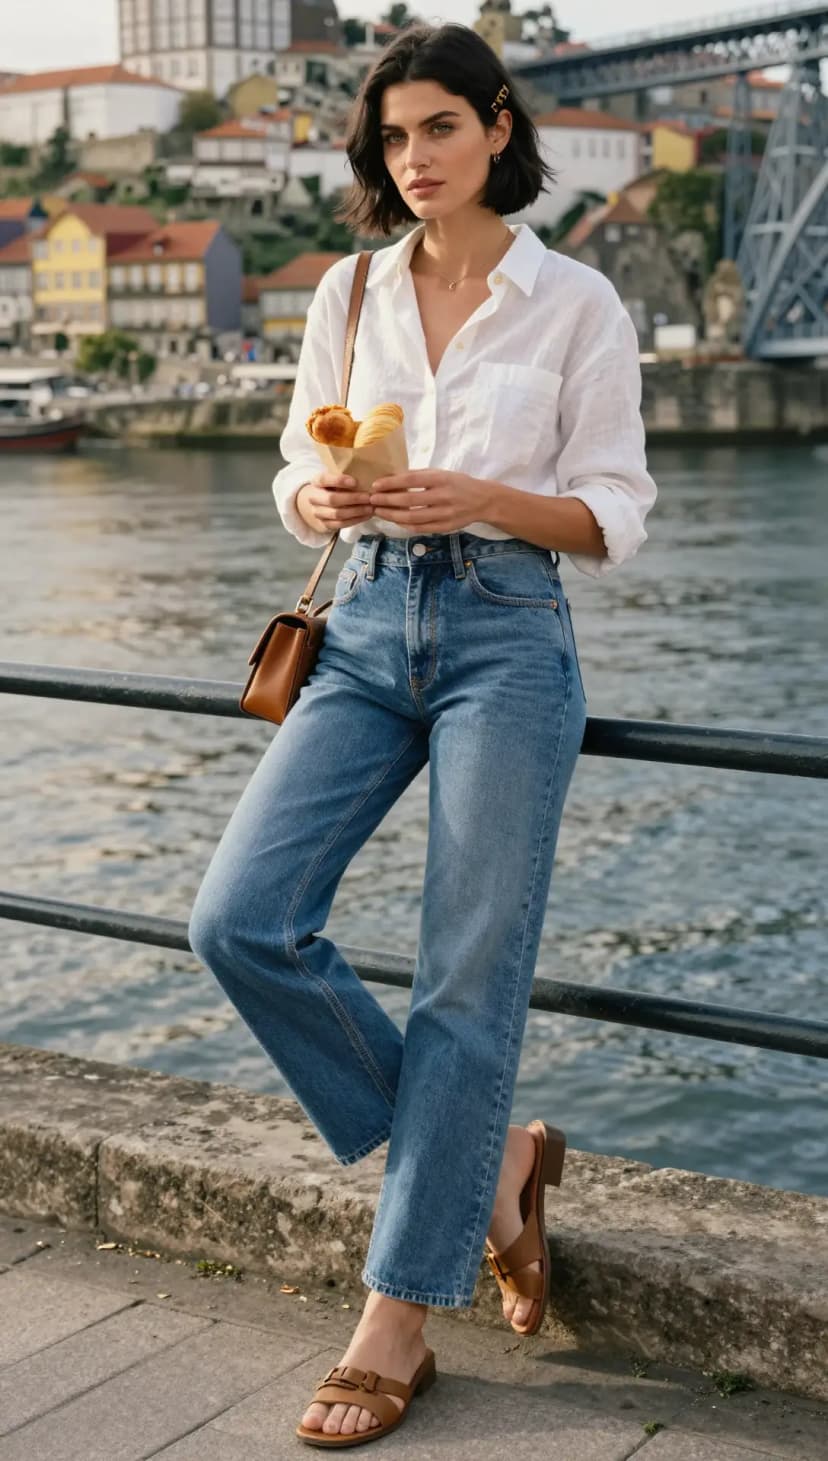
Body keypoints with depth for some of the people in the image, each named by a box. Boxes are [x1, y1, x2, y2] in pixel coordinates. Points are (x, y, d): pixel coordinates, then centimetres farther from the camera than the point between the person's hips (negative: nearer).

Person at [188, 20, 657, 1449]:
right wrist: (321, 497, -10)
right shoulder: (349, 293, 11)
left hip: (507, 634, -4)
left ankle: (397, 1321, 9)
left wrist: (480, 496, -19)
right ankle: (485, 1153, 10)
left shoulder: (577, 304, 0)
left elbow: (612, 517, -1)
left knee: (468, 976, -3)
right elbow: (298, 474, 14)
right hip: (367, 626, 4)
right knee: (241, 919, -10)